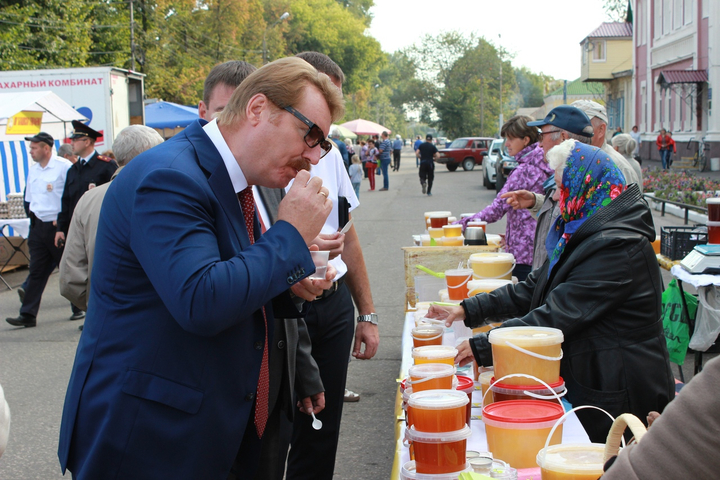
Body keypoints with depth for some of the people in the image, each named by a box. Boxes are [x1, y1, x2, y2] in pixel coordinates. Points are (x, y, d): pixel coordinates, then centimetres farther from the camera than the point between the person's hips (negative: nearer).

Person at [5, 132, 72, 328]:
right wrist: (33, 213, 8)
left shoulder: (64, 166, -11)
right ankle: (28, 315, 7)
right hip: (38, 225, 6)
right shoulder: (33, 169, 11)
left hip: (58, 225, -6)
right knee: (36, 270, 6)